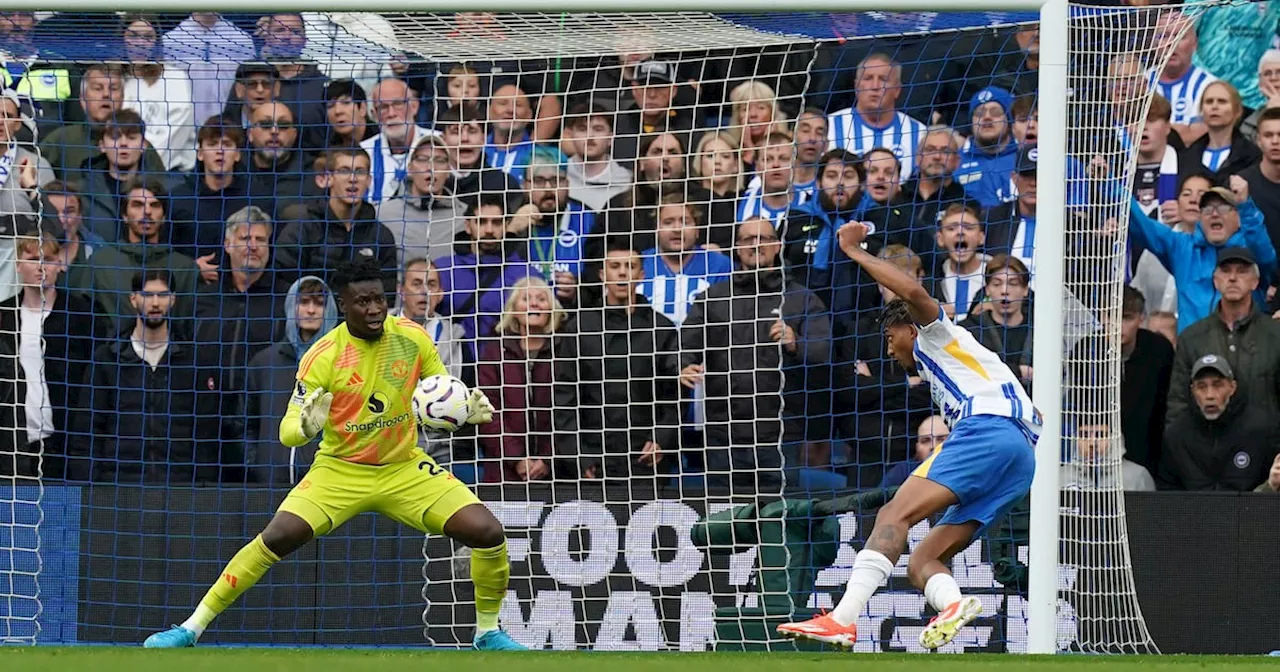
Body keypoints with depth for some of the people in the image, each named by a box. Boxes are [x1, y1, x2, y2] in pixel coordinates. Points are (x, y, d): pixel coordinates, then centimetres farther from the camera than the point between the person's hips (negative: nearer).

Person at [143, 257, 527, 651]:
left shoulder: (412, 337, -9)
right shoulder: (323, 356, -18)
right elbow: (286, 431, -18)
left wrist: (469, 411, -18)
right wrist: (305, 427, -42)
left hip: (405, 468, 2)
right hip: (340, 471, -2)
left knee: (488, 533, -14)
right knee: (277, 537, -22)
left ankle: (488, 633, 11)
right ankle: (191, 629, -9)